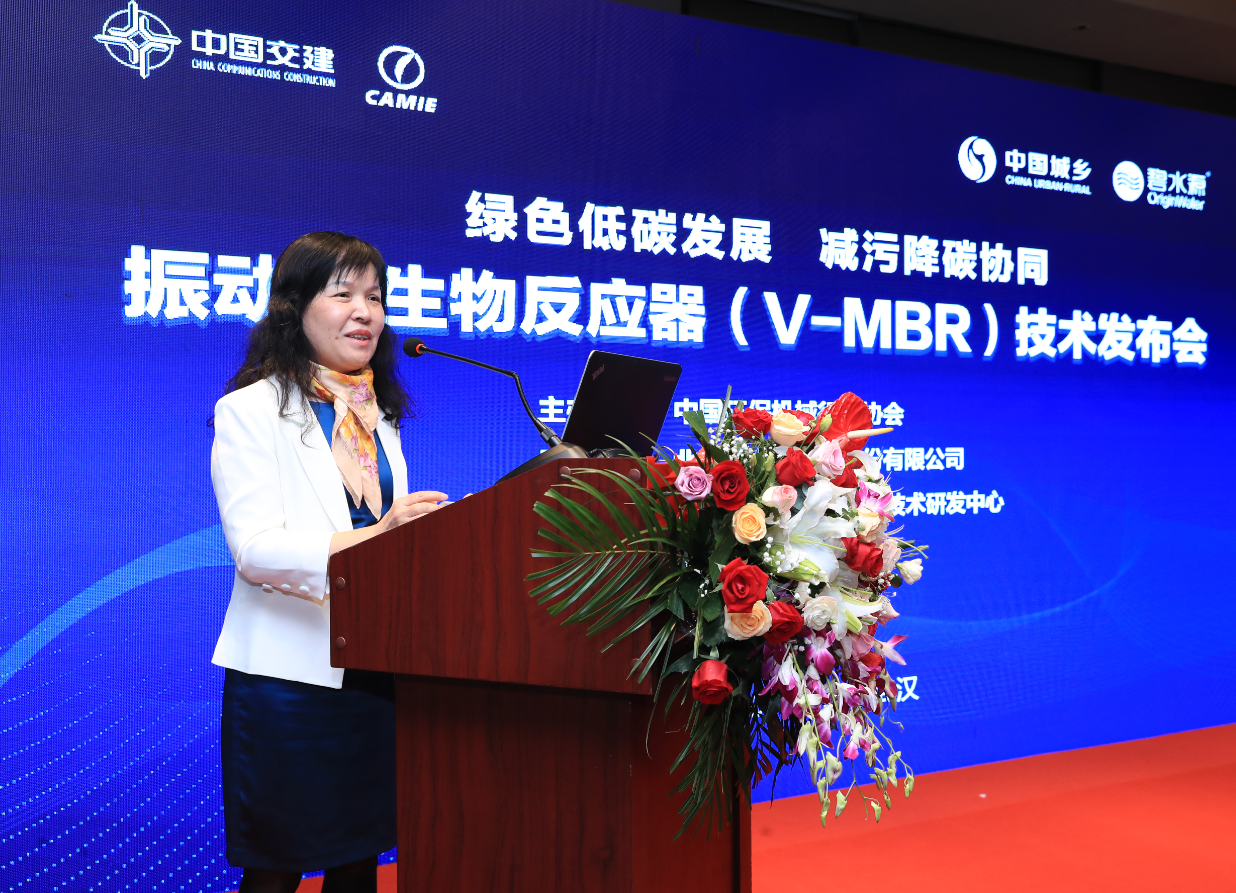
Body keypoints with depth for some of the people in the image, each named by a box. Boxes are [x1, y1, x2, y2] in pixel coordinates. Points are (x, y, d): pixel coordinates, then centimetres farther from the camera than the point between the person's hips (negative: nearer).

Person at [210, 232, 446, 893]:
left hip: (374, 665, 6)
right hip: (289, 670, -6)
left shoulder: (378, 416, 16)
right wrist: (373, 538, -29)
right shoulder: (250, 411, -4)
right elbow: (255, 548, -16)